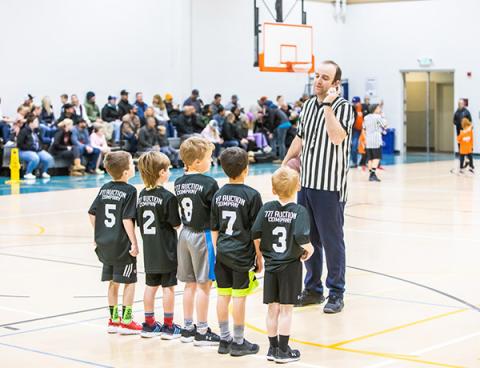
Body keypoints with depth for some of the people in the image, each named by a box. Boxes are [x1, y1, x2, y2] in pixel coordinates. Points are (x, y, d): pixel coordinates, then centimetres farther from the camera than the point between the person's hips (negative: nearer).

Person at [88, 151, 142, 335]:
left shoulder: (104, 189, 5)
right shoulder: (129, 191, -14)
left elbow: (92, 214, 6)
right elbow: (127, 220, -20)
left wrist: (98, 235, 16)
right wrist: (134, 243, -15)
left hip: (105, 244, 6)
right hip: (122, 245, -6)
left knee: (113, 282, 16)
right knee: (129, 282, 6)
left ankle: (114, 319, 23)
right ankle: (126, 321, 9)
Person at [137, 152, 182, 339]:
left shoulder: (142, 195, 4)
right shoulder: (168, 197, -16)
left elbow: (140, 223, 9)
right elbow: (176, 224, -11)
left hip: (149, 250, 6)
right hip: (166, 250, -6)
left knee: (151, 285, 13)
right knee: (168, 287, 2)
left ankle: (149, 324, 20)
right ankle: (168, 326, 8)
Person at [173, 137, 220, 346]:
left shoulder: (179, 183, 5)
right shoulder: (209, 183, -16)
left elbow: (184, 209, 9)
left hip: (185, 233, 7)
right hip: (203, 235, -7)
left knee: (190, 284, 14)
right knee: (204, 284, 0)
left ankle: (188, 328, 20)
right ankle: (202, 332, 4)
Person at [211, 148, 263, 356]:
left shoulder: (218, 195, 4)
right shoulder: (252, 195, -11)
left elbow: (214, 229, 10)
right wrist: (259, 257, 0)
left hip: (222, 253, 5)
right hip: (242, 254, -5)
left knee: (223, 295, 11)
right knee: (239, 296, 1)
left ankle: (224, 339, 20)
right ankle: (238, 342, 9)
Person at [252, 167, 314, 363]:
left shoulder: (267, 208, -2)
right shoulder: (299, 211, -12)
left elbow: (256, 234, -6)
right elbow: (301, 237, -23)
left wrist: (260, 254, 10)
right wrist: (309, 249, -3)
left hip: (271, 264, 3)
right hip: (290, 266, -3)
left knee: (273, 309, 12)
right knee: (286, 309, 5)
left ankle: (273, 348, 21)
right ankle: (283, 351, 11)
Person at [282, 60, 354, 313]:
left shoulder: (343, 107, -9)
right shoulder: (308, 105, 11)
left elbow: (336, 137, -26)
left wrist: (328, 105, -22)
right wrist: (284, 165, 22)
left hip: (330, 186, -7)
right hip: (306, 182, 7)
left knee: (332, 240, 0)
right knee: (308, 239, 13)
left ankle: (336, 294, 10)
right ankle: (313, 289, 25)